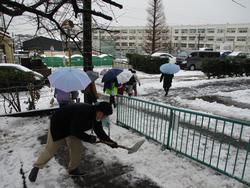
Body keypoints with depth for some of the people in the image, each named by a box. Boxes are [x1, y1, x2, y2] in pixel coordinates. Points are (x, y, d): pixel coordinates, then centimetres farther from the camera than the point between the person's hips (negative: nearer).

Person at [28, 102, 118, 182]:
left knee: (77, 147, 4)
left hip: (72, 128, 8)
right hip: (58, 125, -8)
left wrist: (110, 142, -4)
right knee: (50, 150, 3)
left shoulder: (96, 116, -11)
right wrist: (89, 138, -24)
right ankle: (36, 167, 26)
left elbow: (99, 131, 0)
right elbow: (76, 131, -34)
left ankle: (73, 169, 23)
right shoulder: (82, 112, -39)